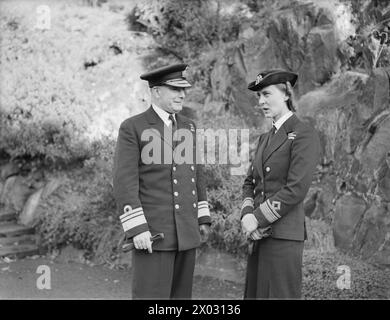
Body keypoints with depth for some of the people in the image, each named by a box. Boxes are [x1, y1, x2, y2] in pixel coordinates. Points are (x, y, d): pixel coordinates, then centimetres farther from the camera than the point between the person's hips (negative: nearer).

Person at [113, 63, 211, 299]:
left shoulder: (188, 126, 12)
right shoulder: (132, 128, -8)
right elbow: (125, 182, -14)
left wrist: (203, 219, 12)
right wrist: (137, 229, -20)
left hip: (186, 231, 7)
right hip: (152, 231, -6)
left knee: (180, 296, 10)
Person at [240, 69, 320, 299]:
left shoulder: (305, 135, -8)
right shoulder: (266, 138, 18)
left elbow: (296, 189, -16)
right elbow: (250, 182, 17)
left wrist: (258, 219, -12)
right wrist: (247, 214, -3)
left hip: (284, 235, -7)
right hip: (259, 235, 8)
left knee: (280, 294, -3)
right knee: (254, 292, 10)